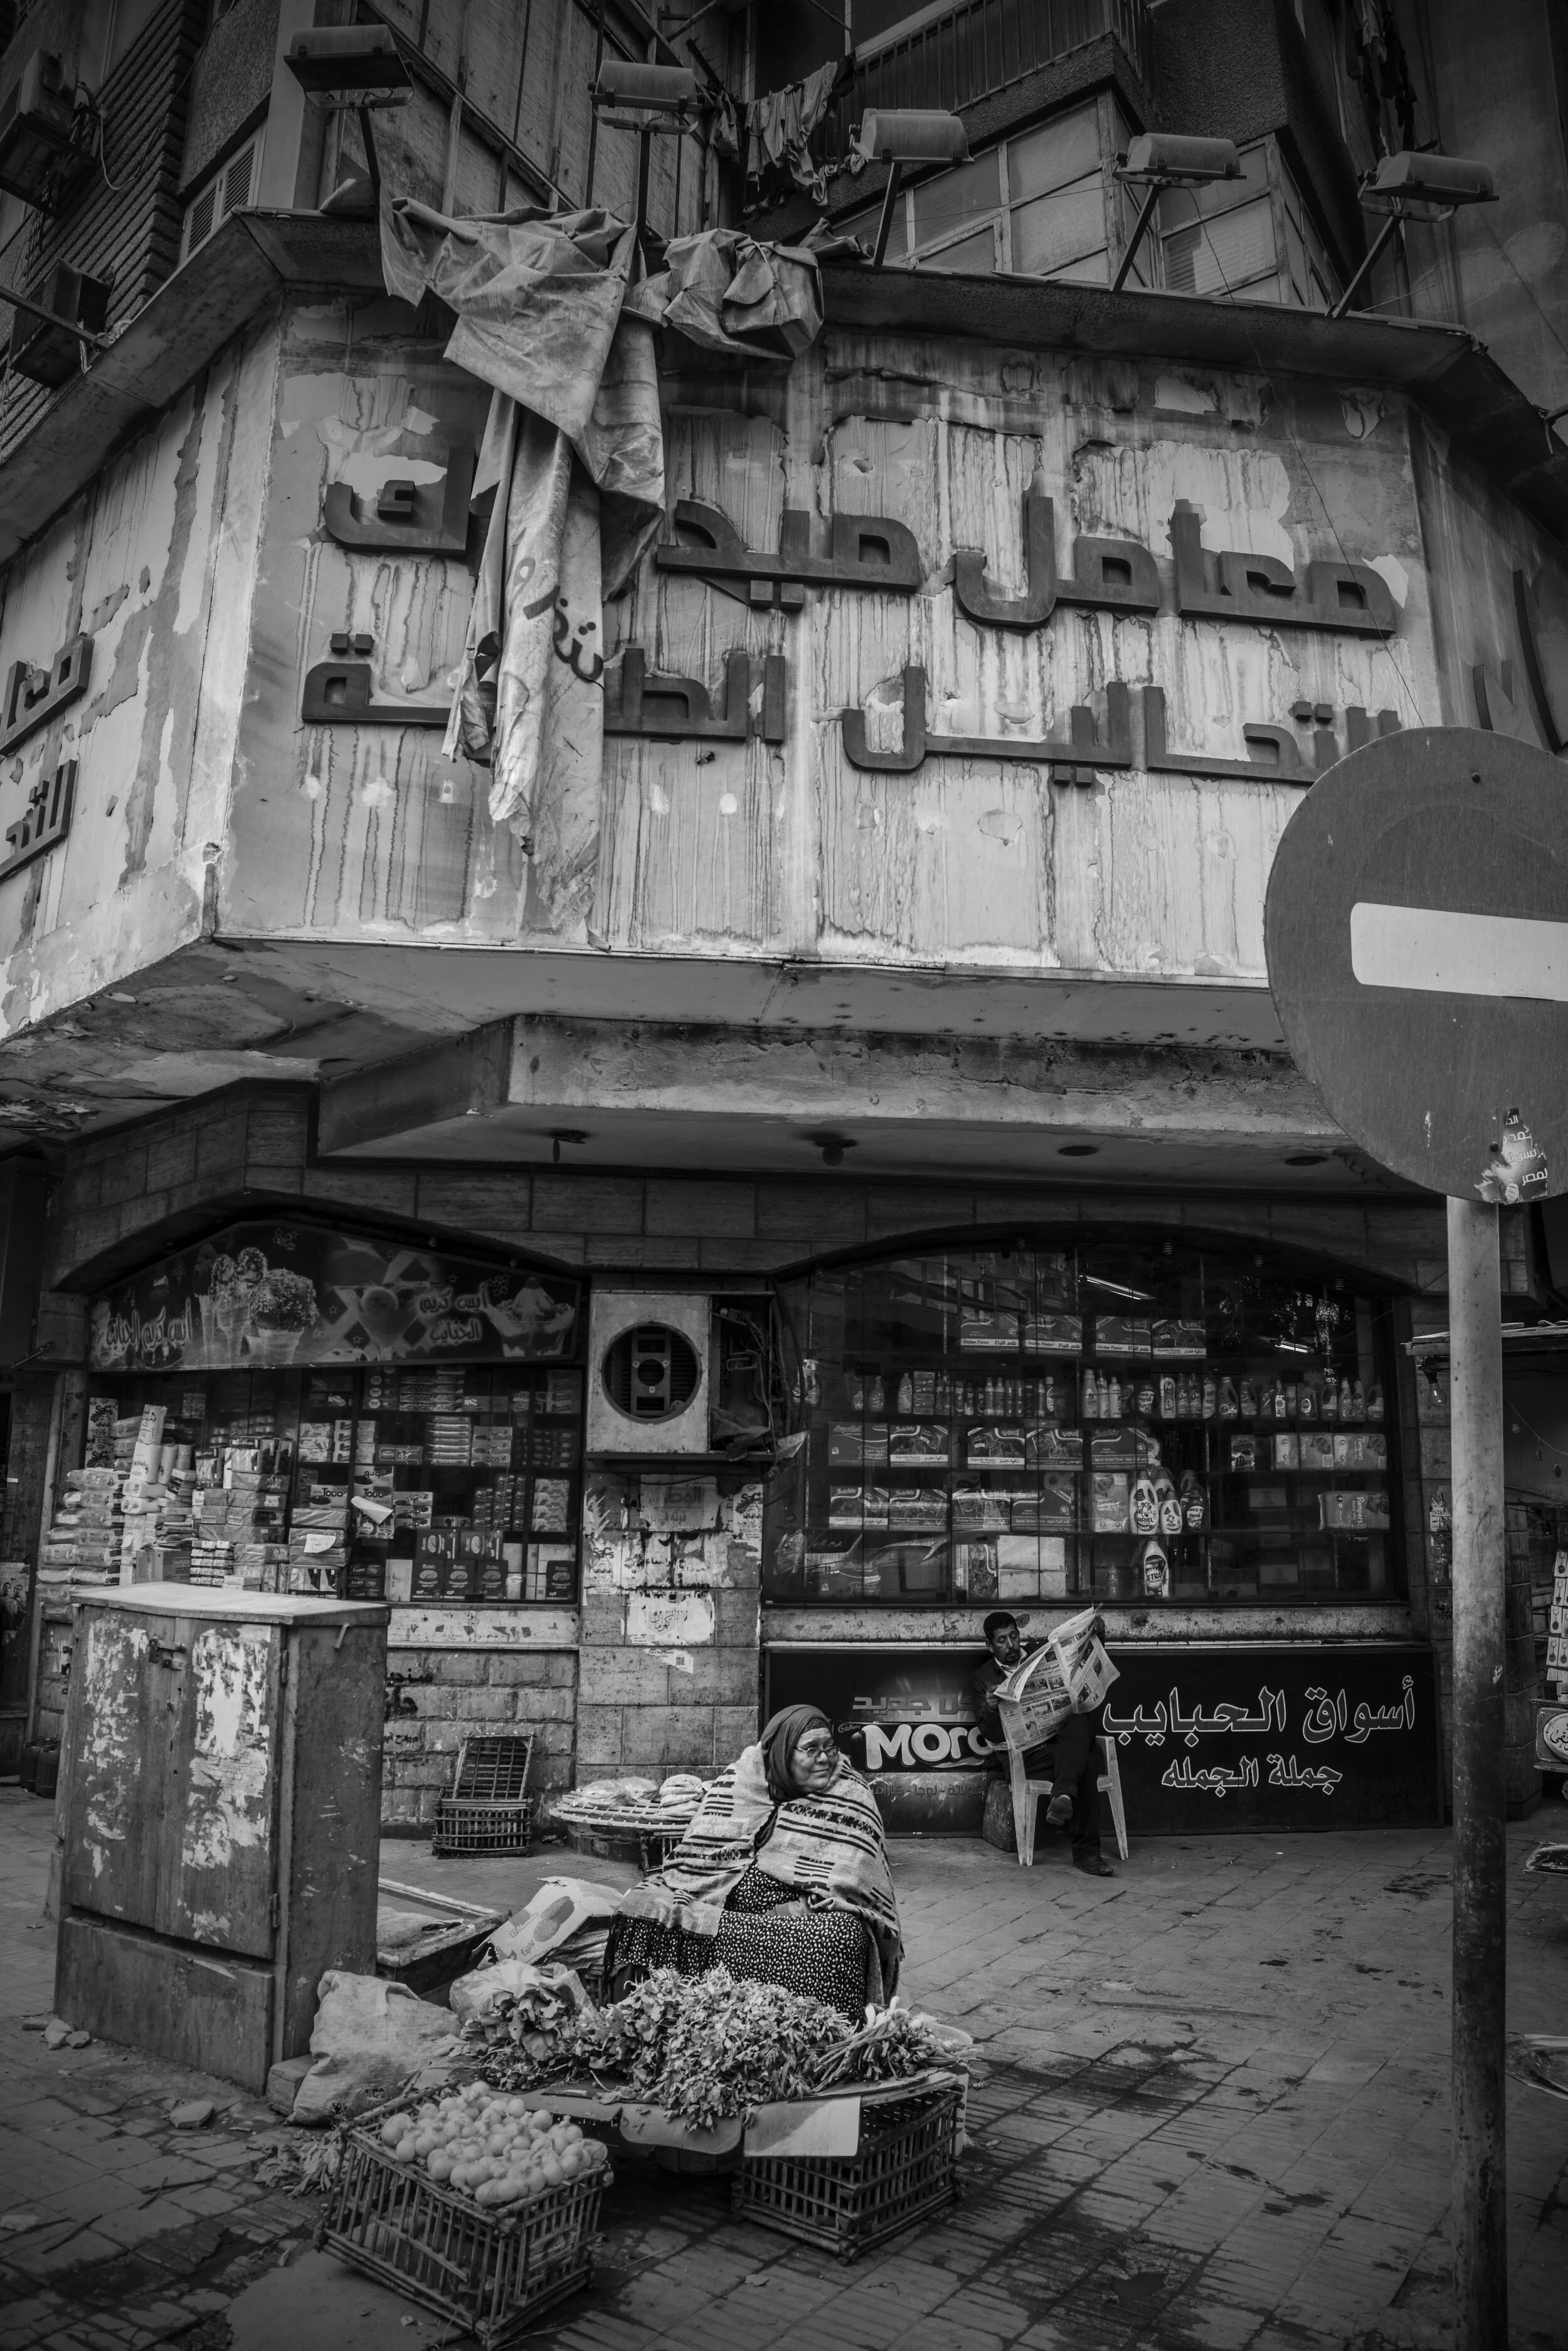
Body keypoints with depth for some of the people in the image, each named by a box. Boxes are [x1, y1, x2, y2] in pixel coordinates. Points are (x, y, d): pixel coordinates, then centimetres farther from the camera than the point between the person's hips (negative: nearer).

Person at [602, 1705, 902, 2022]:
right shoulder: (737, 1780, 8)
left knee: (843, 1935, -36)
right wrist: (680, 1892, -10)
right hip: (723, 1909, 3)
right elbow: (697, 1855, 10)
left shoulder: (851, 1793, 2)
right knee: (640, 1906, -17)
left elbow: (855, 1876, -6)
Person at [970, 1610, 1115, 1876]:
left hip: (1062, 1741, 3)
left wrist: (1097, 1635, 3)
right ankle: (1086, 1851, -35)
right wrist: (990, 1709, -21)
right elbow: (992, 1734, 2)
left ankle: (1063, 1795, -51)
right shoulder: (982, 1678, 11)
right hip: (1023, 1756, -3)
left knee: (1081, 1722, -35)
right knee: (1086, 1762, -34)